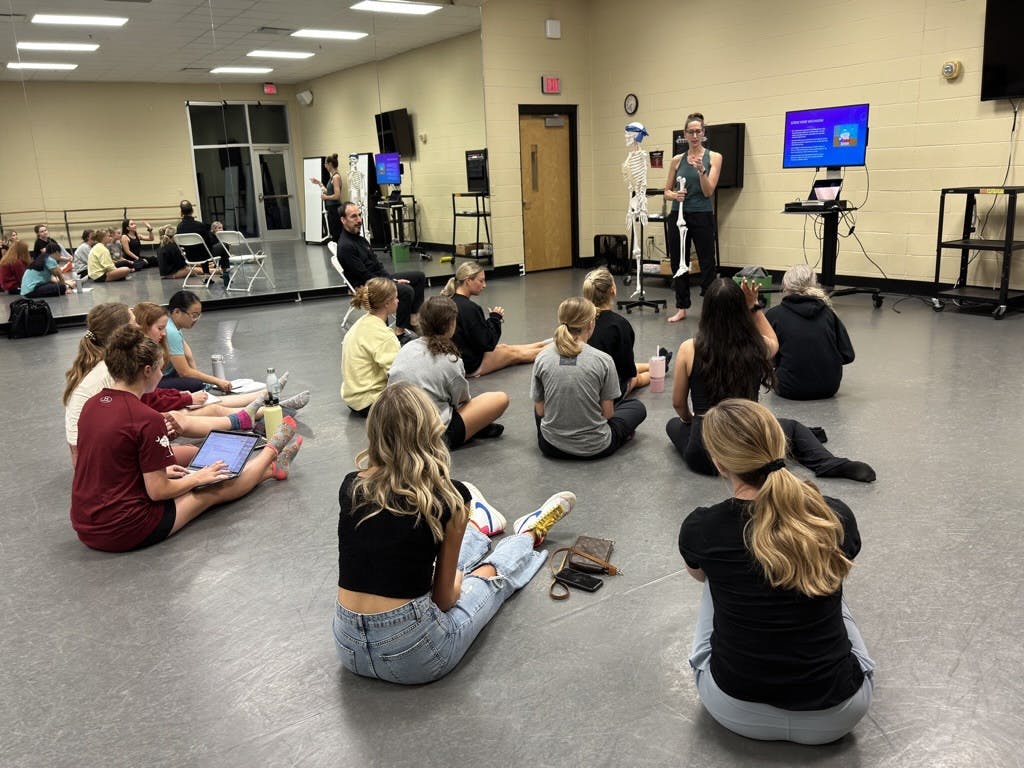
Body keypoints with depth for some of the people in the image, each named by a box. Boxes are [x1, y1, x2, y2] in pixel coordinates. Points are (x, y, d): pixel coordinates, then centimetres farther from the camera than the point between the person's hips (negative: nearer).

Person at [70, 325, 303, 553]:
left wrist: (160, 471, 19)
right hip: (125, 532, -8)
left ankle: (271, 469, 40)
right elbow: (157, 491, -17)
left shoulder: (92, 405, 2)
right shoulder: (146, 419, -22)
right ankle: (271, 451, 39)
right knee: (216, 489, 13)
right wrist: (197, 478, -1)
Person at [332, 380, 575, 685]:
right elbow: (443, 598, -3)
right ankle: (530, 533, 56)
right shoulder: (449, 496, -13)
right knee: (493, 574, 24)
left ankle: (478, 529, 63)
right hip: (414, 657, -4)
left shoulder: (350, 487, -3)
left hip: (348, 648, 4)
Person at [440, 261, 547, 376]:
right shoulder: (468, 308, -28)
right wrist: (495, 319, -8)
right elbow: (487, 343, -20)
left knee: (505, 348, 21)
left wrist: (493, 319, 1)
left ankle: (549, 345, 37)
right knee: (513, 353, 11)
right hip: (470, 365, -8)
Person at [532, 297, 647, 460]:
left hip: (551, 446, 1)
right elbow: (607, 413, -8)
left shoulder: (542, 359, -8)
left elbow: (540, 411, -2)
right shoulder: (603, 360, -14)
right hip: (595, 448, -1)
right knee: (638, 407, 26)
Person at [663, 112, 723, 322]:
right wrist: (675, 195, -12)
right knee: (678, 263, 7)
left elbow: (708, 192, -9)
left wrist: (701, 169, -23)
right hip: (678, 216, 3)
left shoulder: (714, 157, -1)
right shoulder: (677, 160, 7)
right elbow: (666, 191, 10)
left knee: (707, 263, 0)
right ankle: (681, 308, 18)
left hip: (702, 216, -3)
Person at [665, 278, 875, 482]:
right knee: (792, 427, 30)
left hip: (702, 456, 0)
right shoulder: (757, 346, -8)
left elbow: (678, 404, 3)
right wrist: (754, 306, 14)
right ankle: (830, 464, 7)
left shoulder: (689, 349, -11)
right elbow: (773, 342, 21)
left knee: (674, 424, 34)